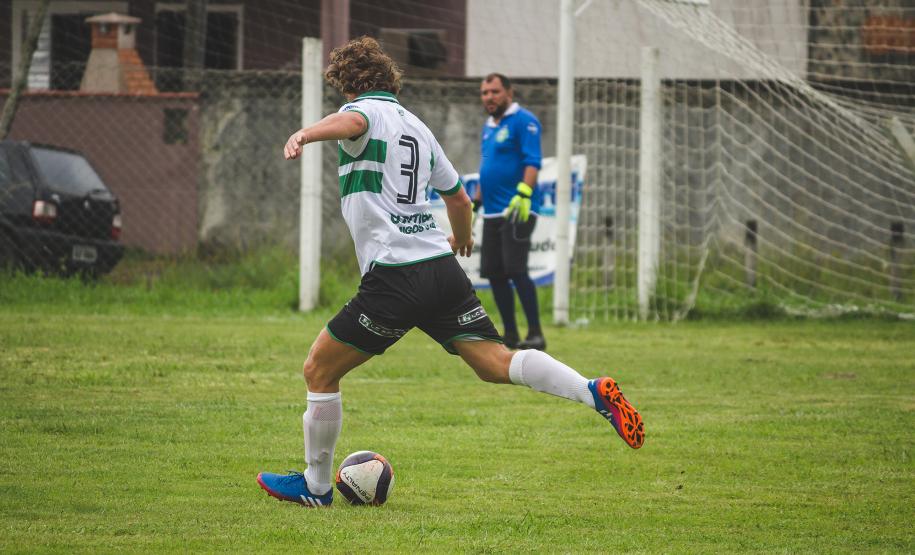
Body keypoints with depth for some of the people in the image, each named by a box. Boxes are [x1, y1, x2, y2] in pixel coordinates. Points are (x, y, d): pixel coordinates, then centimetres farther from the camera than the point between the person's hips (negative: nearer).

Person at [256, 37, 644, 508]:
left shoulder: (365, 110, 1)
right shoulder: (416, 126, 23)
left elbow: (351, 122, -27)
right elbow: (458, 196, 33)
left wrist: (306, 134, -47)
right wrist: (462, 238, 54)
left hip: (394, 276, -7)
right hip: (442, 266, 7)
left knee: (319, 371, 8)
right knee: (497, 363, 1)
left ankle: (315, 486, 14)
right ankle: (596, 393, -19)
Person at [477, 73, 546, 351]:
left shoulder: (523, 121, -8)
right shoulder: (489, 126, 19)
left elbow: (532, 161, -18)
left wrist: (523, 193, -30)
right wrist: (476, 202, 26)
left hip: (517, 210, -9)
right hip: (493, 212, 9)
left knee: (515, 270, -14)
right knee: (494, 273, 6)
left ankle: (535, 334, -12)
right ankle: (510, 334, 13)